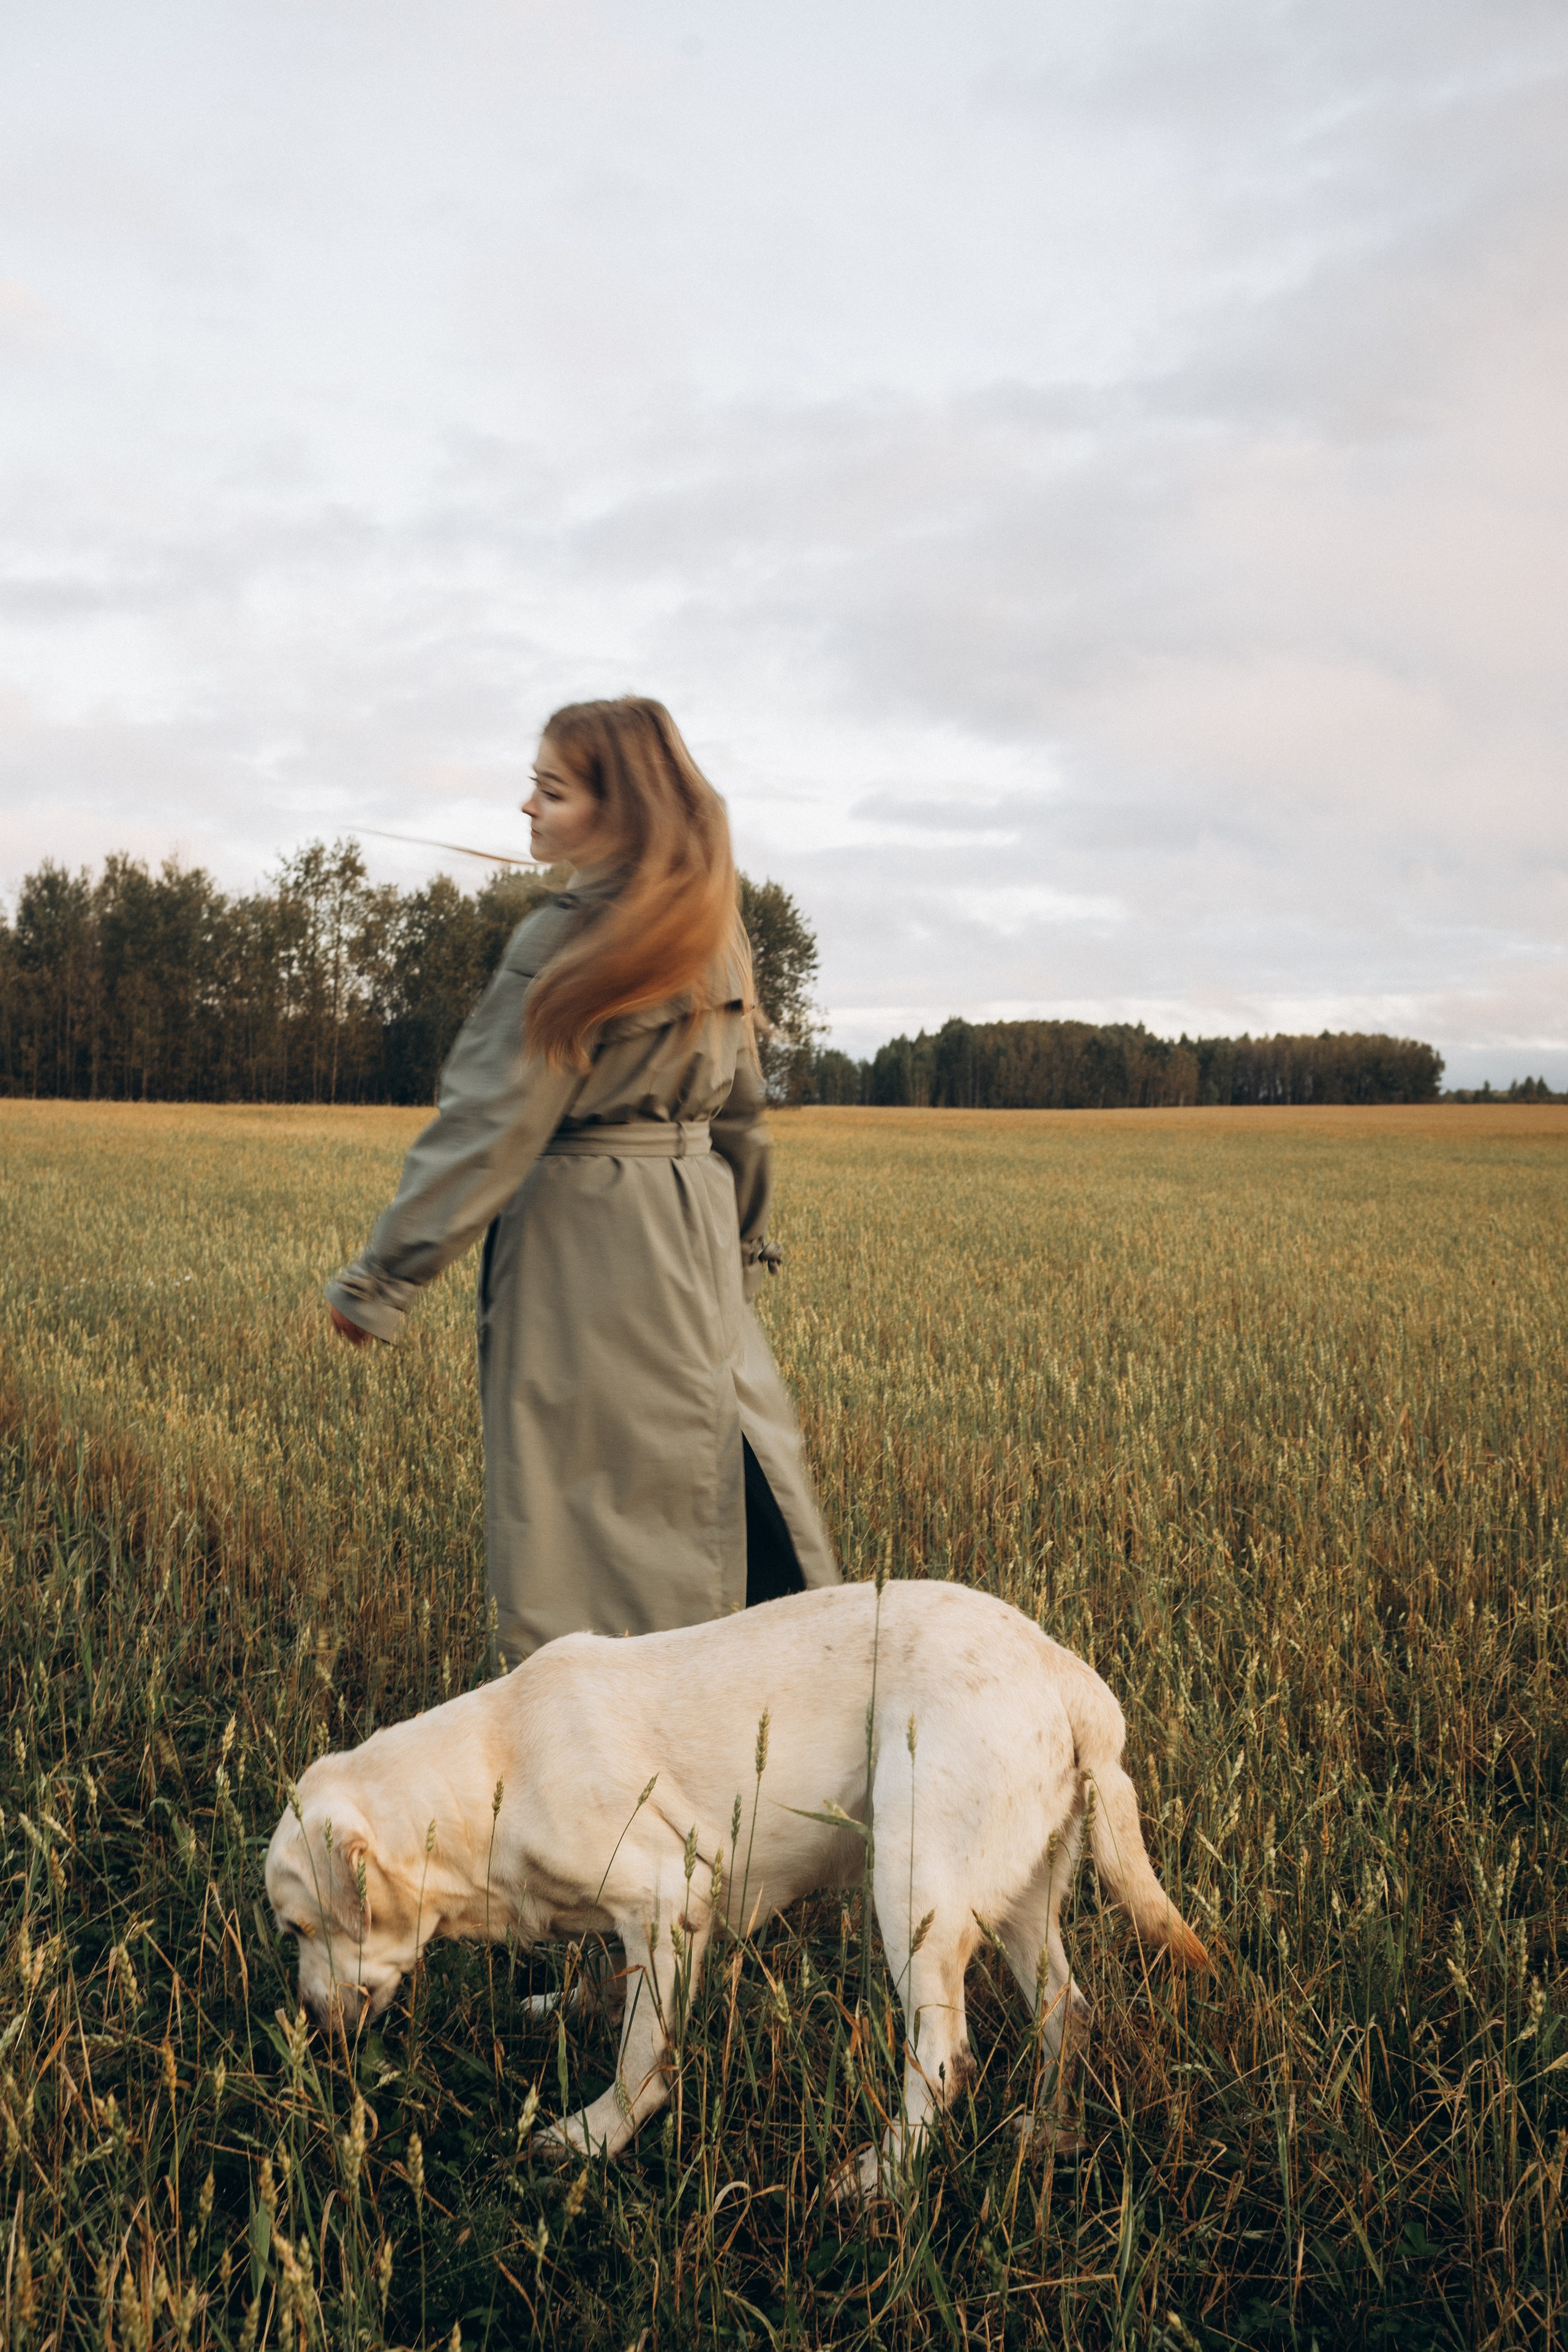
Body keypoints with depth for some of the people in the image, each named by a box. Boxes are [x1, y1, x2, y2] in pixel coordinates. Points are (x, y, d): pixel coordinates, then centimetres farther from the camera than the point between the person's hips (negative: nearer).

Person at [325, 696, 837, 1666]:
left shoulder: (567, 943, -16)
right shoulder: (713, 934, 7)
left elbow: (490, 1125, -17)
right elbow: (741, 1110, 15)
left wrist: (382, 1278, -11)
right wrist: (746, 1243, 25)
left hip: (579, 1231, -7)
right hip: (696, 1234, 8)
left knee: (577, 1493, 2)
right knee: (710, 1453, 16)